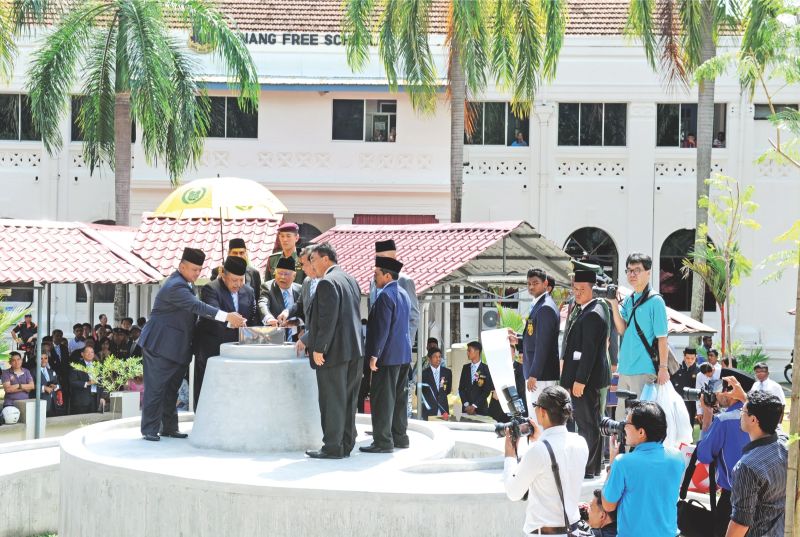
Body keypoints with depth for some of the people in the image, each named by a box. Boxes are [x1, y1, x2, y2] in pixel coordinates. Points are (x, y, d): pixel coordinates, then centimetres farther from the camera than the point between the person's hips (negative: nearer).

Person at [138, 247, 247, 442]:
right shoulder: (175, 286, -21)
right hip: (161, 345, -10)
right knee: (156, 388, -4)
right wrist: (226, 316, -39)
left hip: (178, 347, 10)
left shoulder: (184, 284, 12)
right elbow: (196, 306, -33)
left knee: (171, 389, 14)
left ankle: (169, 427, 20)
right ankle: (149, 430, 1)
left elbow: (195, 308, 19)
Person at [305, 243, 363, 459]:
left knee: (331, 401, -3)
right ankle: (346, 445, 17)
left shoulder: (327, 283, -14)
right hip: (354, 350, 9)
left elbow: (328, 319, -20)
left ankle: (333, 447, -2)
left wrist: (319, 348, -16)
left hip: (334, 352, -9)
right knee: (347, 399, 12)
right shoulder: (350, 280, 14)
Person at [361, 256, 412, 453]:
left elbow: (382, 328, -20)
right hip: (404, 355, 10)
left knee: (382, 399, -6)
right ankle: (400, 436, 20)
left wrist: (374, 355, -18)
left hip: (388, 356, -10)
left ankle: (383, 441, -7)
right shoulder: (403, 294, 13)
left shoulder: (385, 296, -16)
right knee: (399, 398, 14)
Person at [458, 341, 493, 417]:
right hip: (466, 408, 4)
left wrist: (474, 406, -13)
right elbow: (461, 388, 8)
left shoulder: (486, 369, -4)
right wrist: (466, 405, -6)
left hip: (481, 409, -4)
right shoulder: (465, 368, 10)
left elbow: (487, 391, -8)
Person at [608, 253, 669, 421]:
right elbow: (622, 330, 6)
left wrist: (663, 368, -13)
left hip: (644, 371, -7)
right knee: (621, 416, 11)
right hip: (625, 369, 7)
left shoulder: (655, 301, -7)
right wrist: (614, 304, -4)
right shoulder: (629, 300, 13)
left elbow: (662, 338, -9)